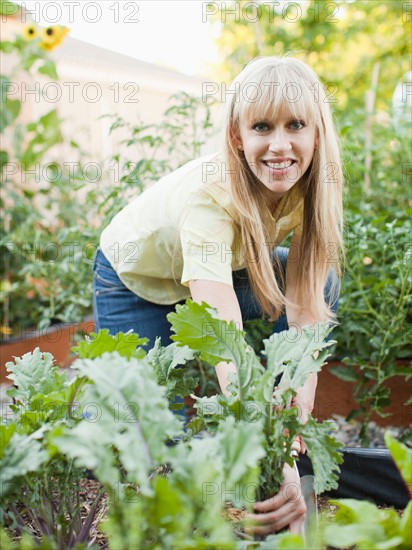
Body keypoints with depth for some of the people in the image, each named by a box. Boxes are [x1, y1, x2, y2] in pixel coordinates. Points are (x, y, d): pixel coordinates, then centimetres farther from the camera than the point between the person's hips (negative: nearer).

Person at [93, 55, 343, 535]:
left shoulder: (309, 188, -23)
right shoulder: (208, 195, -38)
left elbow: (307, 313, -27)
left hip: (225, 267, 5)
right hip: (135, 277, -5)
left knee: (323, 285, -17)